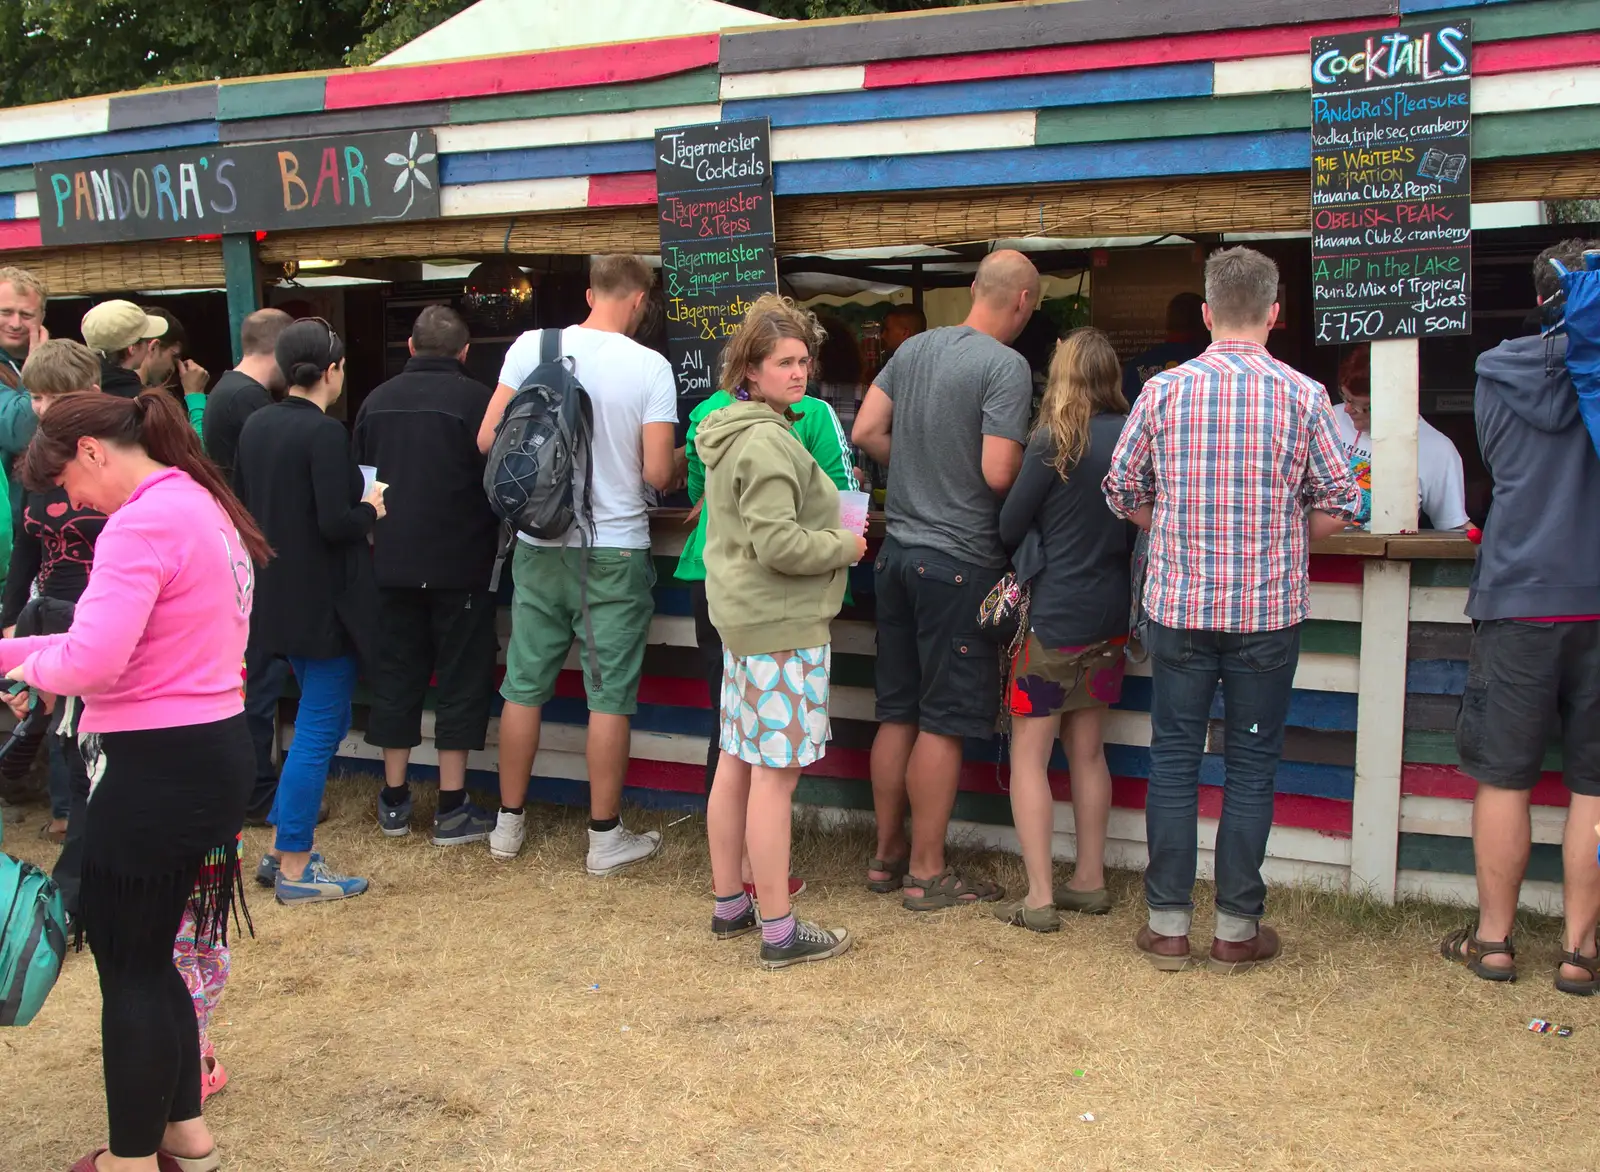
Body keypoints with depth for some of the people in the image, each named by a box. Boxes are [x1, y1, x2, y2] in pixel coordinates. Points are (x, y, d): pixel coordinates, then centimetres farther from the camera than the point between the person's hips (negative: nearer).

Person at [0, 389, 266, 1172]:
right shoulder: (202, 507, 14)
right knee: (147, 954, 21)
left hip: (158, 766, -10)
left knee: (126, 965, 6)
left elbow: (88, 661, -26)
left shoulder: (142, 524, -18)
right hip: (210, 749, 10)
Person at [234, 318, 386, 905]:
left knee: (321, 720, 19)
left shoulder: (256, 425, 6)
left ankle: (280, 849, 22)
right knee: (319, 729, 0)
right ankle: (295, 869, 6)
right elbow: (336, 522, -23)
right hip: (324, 602, -9)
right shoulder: (324, 432, -18)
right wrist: (372, 509, -4)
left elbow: (241, 504, 13)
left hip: (277, 595, 9)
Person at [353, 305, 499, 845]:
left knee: (396, 673, 13)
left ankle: (394, 800, 19)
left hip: (391, 563, 4)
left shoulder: (377, 400, 5)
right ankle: (452, 810, 6)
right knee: (461, 678, 4)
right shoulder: (477, 399, -9)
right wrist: (492, 533, 12)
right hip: (460, 564, -4)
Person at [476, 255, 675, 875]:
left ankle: (508, 823, 24)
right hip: (615, 551, -3)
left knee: (525, 685, 13)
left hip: (540, 546, 3)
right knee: (609, 696, 5)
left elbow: (487, 439, -3)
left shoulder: (531, 347, -3)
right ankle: (605, 836, 13)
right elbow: (657, 474, -13)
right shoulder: (650, 367, -10)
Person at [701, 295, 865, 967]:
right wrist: (846, 548, -9)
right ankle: (779, 931, 1)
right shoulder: (767, 441, -18)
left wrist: (831, 537, 19)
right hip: (782, 627, -10)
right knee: (776, 774, -5)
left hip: (744, 620, 10)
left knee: (736, 765, 14)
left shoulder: (730, 434, 15)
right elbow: (778, 543, -23)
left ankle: (729, 904, 25)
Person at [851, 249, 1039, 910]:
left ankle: (887, 855, 24)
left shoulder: (913, 348, 9)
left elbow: (865, 433, 9)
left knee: (897, 713, 14)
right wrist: (1034, 473, 2)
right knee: (943, 723, 1)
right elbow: (998, 473, -19)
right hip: (960, 560, -7)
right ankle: (927, 873, 8)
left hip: (898, 551, 7)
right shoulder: (1006, 366, -13)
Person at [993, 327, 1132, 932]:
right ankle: (1090, 881, 24)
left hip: (1054, 616, -6)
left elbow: (1009, 529, -9)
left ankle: (1039, 898, 1)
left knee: (1029, 755, 2)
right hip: (1110, 618, 6)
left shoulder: (1055, 442, -14)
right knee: (1088, 751, 17)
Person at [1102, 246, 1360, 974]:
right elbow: (1338, 508, -2)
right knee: (1252, 765, 9)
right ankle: (1236, 929, 15)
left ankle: (1168, 924, 15)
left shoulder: (1165, 391, -3)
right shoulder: (1303, 396, -5)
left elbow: (1122, 493, 4)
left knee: (1173, 761, 10)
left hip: (1179, 606, 1)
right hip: (1269, 610, -1)